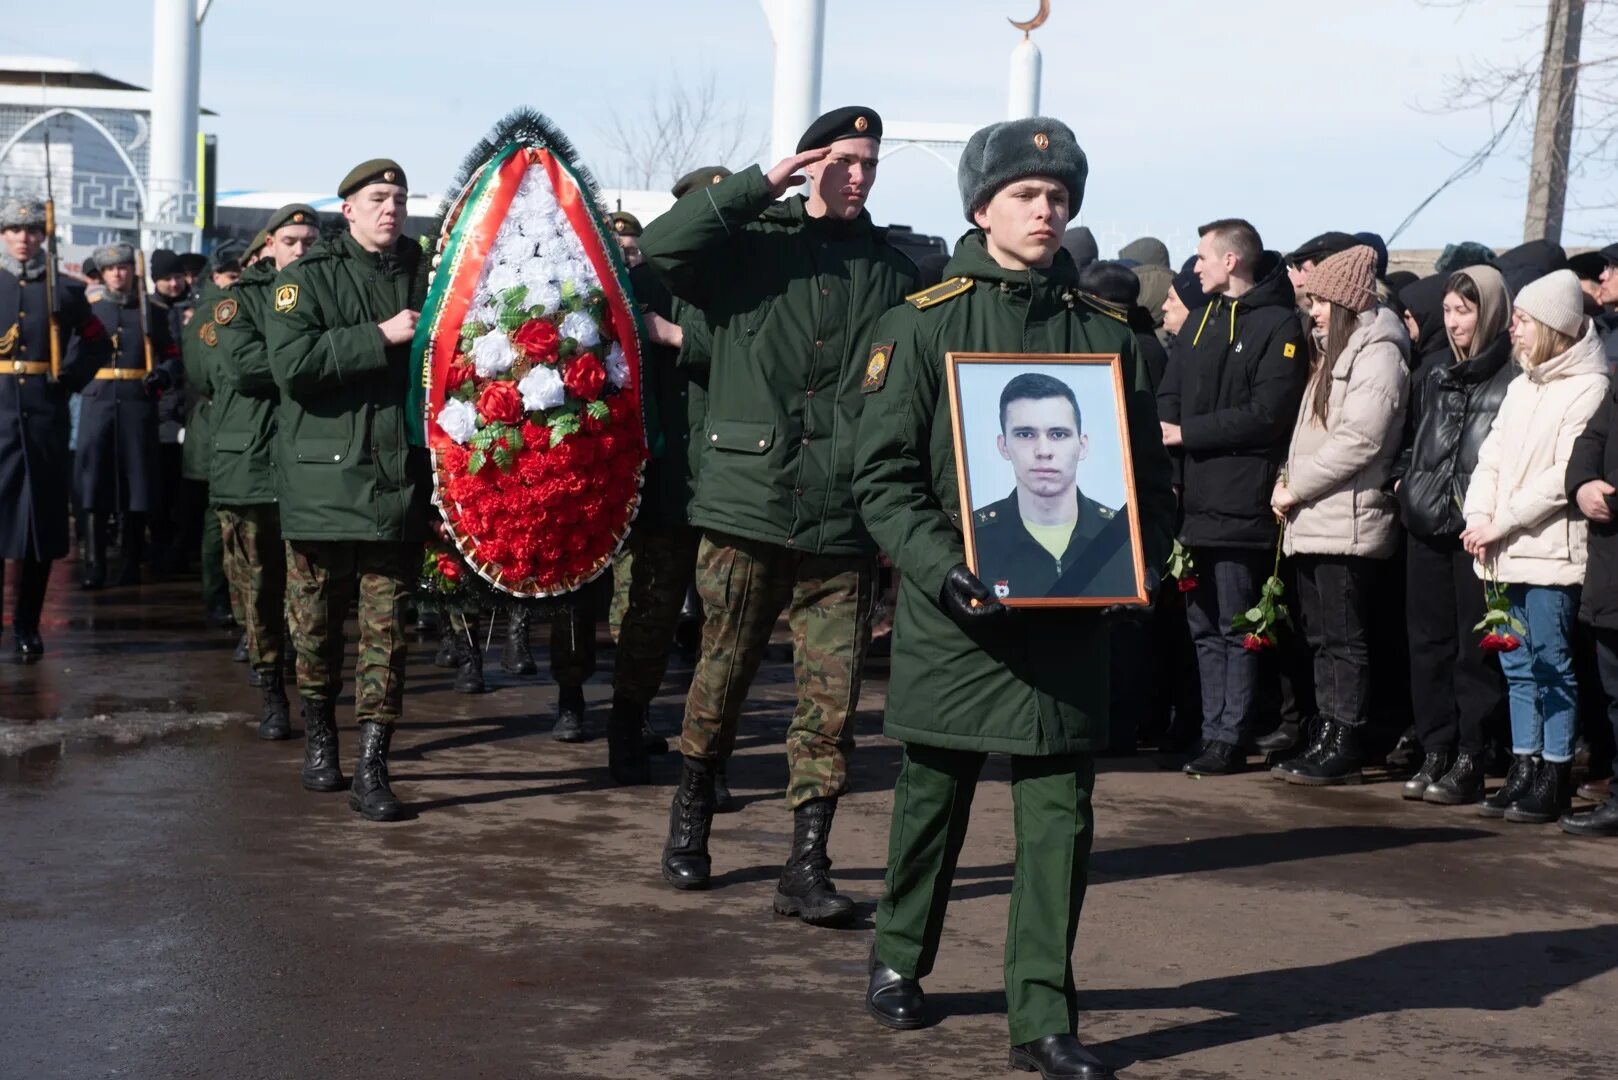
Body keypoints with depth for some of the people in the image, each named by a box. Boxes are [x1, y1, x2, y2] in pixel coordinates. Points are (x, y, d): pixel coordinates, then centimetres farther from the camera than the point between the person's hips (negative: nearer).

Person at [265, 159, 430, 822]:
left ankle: (372, 767, 0)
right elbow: (292, 362, -15)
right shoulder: (307, 279, 1)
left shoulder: (421, 278, 11)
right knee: (317, 619, 8)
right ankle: (319, 735, 30)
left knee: (386, 626, -2)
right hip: (323, 477, -2)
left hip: (399, 480, 2)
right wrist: (379, 337, -17)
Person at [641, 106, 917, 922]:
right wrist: (762, 184, -14)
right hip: (746, 505, -1)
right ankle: (690, 817, 30)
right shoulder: (751, 246, 5)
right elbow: (661, 246, -13)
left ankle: (807, 867, 6)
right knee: (721, 675, 8)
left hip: (845, 520, 2)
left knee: (831, 702, -1)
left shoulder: (892, 272, 11)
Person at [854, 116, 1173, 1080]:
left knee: (1059, 815, 0)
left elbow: (1149, 475, 11)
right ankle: (899, 962, 33)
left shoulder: (1107, 333, 6)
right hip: (954, 611, -2)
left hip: (1067, 616, 2)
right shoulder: (926, 323, -1)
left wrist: (1135, 565, -6)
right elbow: (883, 473, -5)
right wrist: (940, 567, -18)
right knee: (934, 794, 13)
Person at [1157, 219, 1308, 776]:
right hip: (1193, 494, 7)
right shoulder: (1202, 316, 16)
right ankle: (1211, 731, 18)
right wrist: (1165, 429, -7)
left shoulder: (1278, 324, -6)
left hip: (1238, 500, -7)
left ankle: (1229, 738, 3)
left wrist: (1187, 433, -13)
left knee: (1234, 626, -2)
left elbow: (1267, 413, -15)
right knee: (1203, 624, 11)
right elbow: (1170, 392, 14)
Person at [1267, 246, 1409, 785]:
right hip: (1312, 519, 9)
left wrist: (1296, 487, -13)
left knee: (1343, 638, -6)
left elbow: (1359, 441, -18)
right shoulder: (1334, 351, 21)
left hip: (1346, 520, -9)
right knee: (1320, 635, 10)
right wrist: (1289, 483, 7)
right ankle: (1328, 740, 15)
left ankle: (1345, 747, -2)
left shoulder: (1376, 354, -9)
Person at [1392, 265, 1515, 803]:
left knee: (1476, 649, -3)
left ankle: (1469, 763, 1)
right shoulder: (1432, 377, 15)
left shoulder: (1514, 378, -6)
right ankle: (1434, 754, 16)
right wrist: (1403, 478, 10)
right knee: (1429, 643, 9)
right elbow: (1408, 436, 26)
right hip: (1427, 524, 7)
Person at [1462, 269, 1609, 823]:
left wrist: (1500, 523, -15)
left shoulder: (1587, 388, -8)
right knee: (1518, 664, 11)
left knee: (1552, 663, -4)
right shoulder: (1522, 387, 17)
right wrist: (1479, 518, -4)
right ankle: (1523, 770, 17)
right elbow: (1491, 458, 13)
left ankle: (1554, 777, 2)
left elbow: (1565, 476, -15)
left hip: (1552, 549, -8)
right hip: (1508, 551, 8)